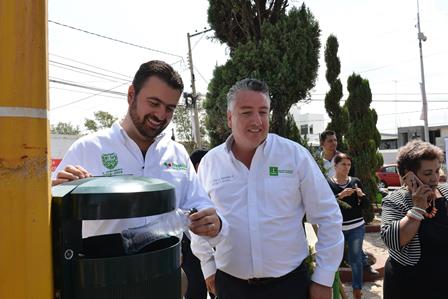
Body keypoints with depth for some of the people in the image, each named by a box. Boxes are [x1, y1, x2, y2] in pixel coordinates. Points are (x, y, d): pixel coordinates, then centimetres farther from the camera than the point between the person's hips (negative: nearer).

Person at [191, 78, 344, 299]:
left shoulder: (295, 155, -9)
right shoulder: (210, 163, -3)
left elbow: (328, 218, -4)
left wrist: (323, 280, -3)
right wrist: (208, 267, 10)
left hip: (289, 281, -1)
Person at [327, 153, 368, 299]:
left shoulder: (356, 181, 5)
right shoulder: (327, 183, -5)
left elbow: (365, 204, 9)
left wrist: (361, 195, -11)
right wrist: (340, 195, -23)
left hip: (356, 227, 2)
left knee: (355, 259, 6)